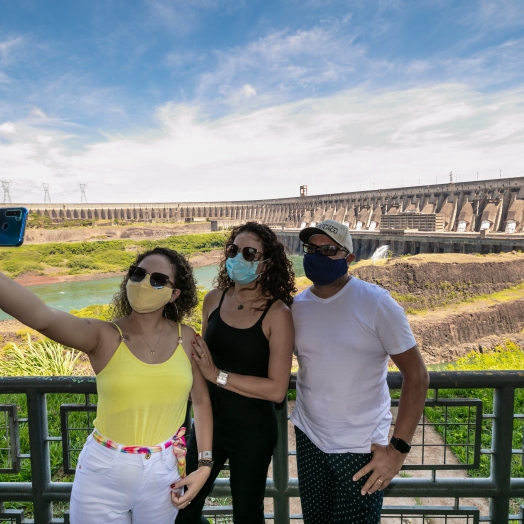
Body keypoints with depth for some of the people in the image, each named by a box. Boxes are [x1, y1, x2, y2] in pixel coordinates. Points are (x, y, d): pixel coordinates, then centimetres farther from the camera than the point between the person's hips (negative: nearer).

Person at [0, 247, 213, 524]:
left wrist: (205, 464, 0)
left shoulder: (186, 338, -8)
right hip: (104, 472, -2)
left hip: (165, 471, 2)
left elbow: (201, 400, 2)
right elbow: (41, 316, -35)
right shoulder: (103, 336, -15)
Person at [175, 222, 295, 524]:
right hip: (209, 422, 4)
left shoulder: (278, 313, -18)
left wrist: (218, 375, -23)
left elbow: (277, 389, -22)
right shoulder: (214, 299, -5)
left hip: (253, 430, -4)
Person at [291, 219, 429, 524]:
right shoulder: (297, 306, -4)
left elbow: (416, 376, -13)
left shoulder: (376, 303, -16)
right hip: (309, 440, 4)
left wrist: (398, 449, -15)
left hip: (361, 447, -4)